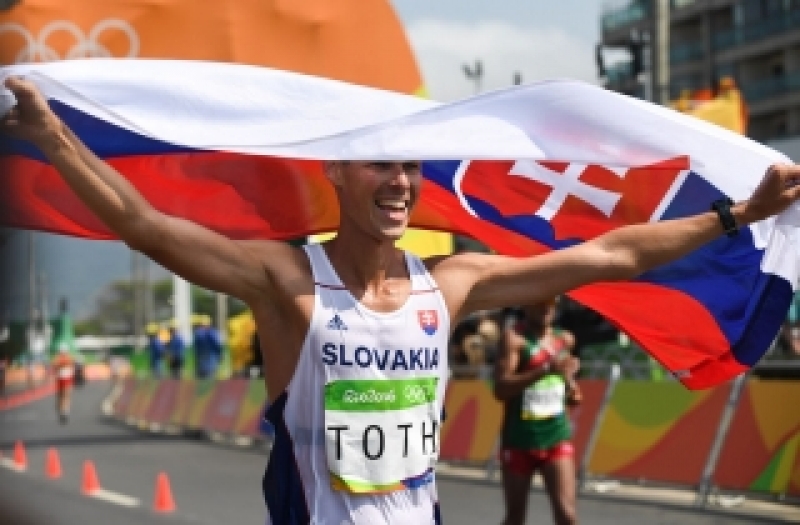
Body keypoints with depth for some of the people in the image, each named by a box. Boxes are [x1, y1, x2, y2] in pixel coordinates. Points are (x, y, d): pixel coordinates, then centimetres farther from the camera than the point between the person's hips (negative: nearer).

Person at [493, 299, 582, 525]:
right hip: (519, 439, -3)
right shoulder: (514, 336, -10)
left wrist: (572, 390, 4)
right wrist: (546, 369, -31)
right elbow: (501, 389, -22)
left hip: (557, 436, 4)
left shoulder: (565, 339, 7)